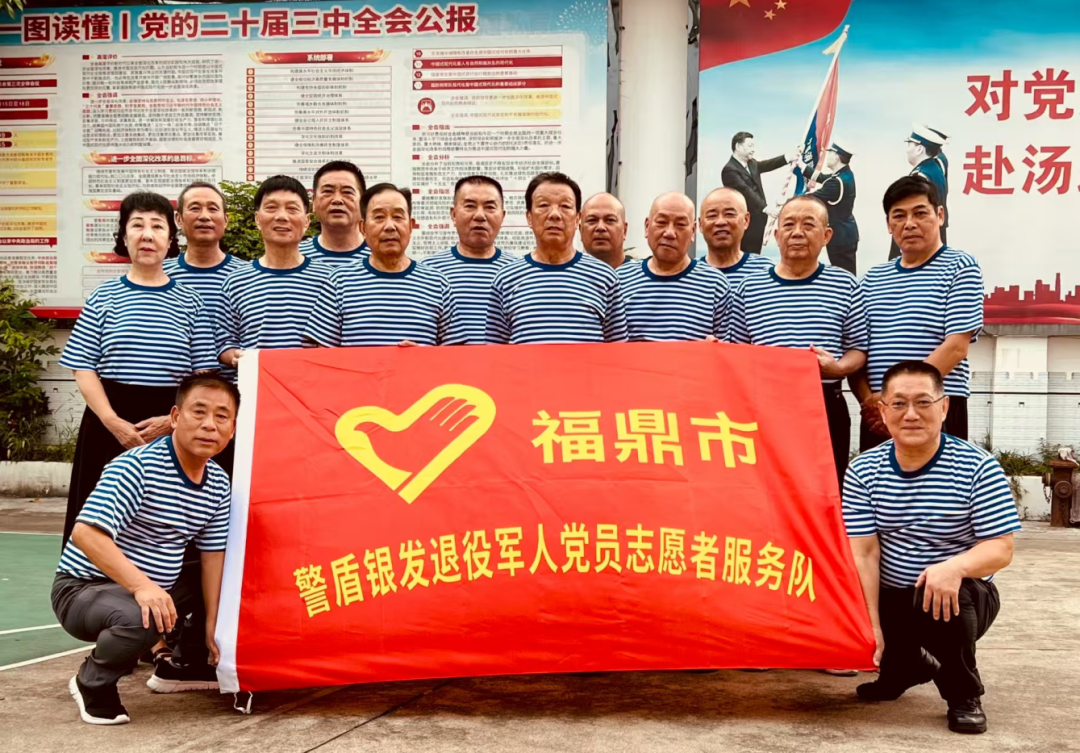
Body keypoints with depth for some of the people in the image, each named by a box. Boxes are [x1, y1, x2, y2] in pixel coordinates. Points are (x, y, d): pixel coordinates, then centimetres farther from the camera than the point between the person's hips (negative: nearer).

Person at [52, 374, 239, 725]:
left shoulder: (218, 484, 0)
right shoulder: (137, 466, -25)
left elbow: (213, 556, 6)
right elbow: (86, 534, -34)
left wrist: (211, 623, 3)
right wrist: (141, 585, -43)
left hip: (157, 587, 8)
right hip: (85, 586, -8)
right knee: (141, 619, -38)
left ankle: (183, 666, 30)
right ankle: (93, 683, -6)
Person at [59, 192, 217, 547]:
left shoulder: (188, 302, 6)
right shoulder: (103, 297, 6)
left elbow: (204, 376, 3)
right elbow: (84, 369, 1)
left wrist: (172, 420, -12)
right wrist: (114, 422, -13)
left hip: (173, 430, 0)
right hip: (110, 426, 0)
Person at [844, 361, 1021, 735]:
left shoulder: (979, 468, -15)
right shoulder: (863, 471, -7)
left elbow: (1001, 549, -17)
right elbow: (863, 554, -11)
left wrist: (956, 567, -39)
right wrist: (870, 624, -22)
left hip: (963, 595, -4)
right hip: (891, 598, 4)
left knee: (946, 596, -36)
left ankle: (964, 695, -5)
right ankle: (903, 665, 20)